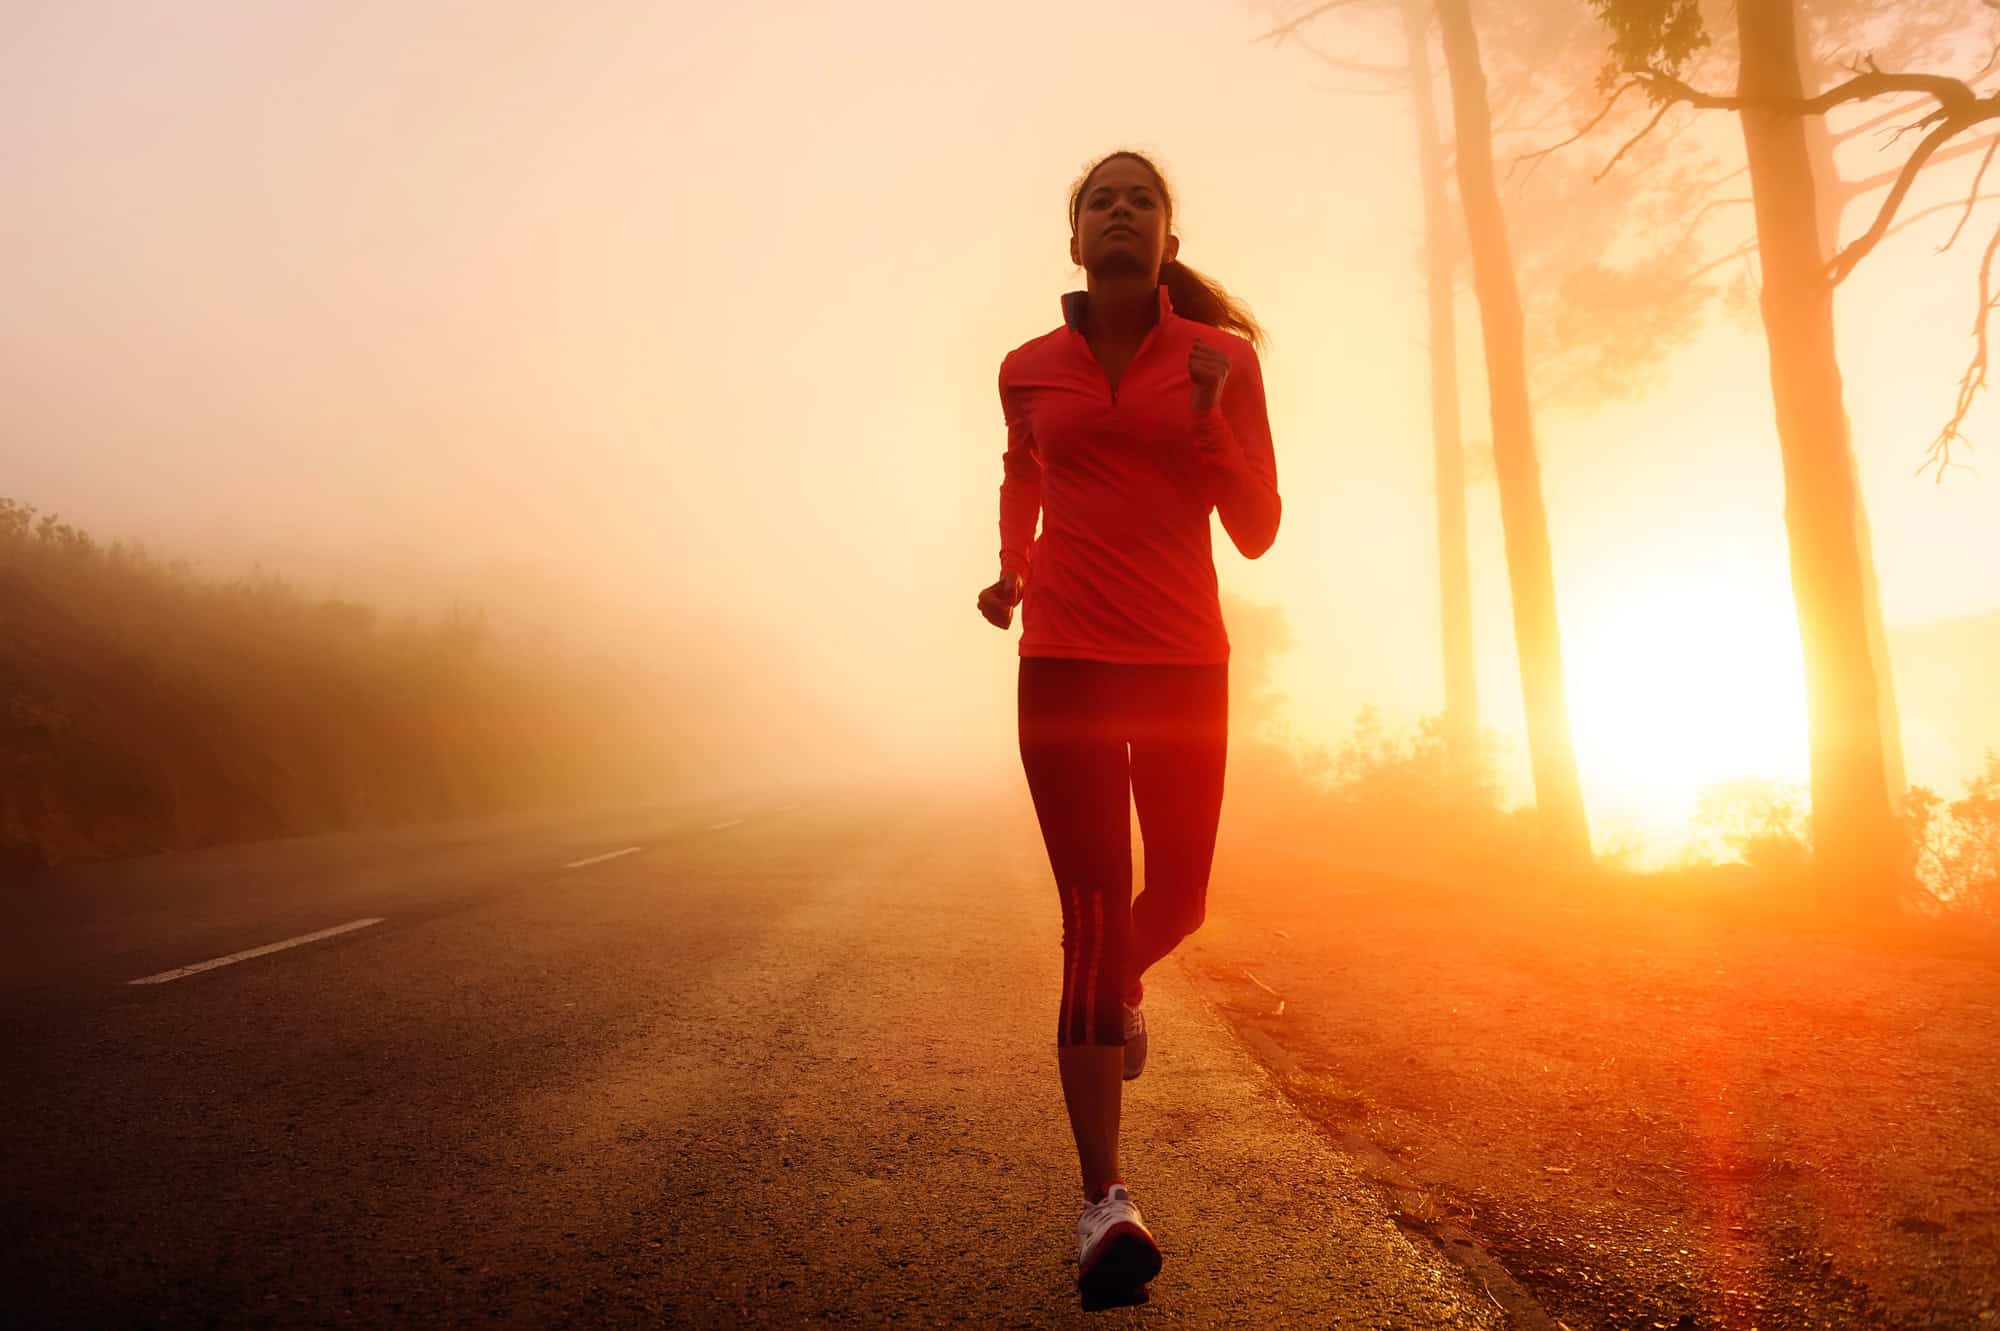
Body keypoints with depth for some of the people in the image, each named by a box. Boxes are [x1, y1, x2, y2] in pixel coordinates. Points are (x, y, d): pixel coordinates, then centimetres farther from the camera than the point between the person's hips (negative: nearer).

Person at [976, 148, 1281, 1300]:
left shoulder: (1222, 359, 2)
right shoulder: (1030, 371, 5)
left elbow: (1258, 531, -1)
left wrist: (1208, 419, -16)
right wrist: (1012, 569, 8)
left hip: (1184, 662, 1)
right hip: (1064, 661, -1)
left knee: (1178, 901, 10)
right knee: (1093, 911, -10)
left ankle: (1125, 985, 49)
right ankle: (1106, 1202, -6)